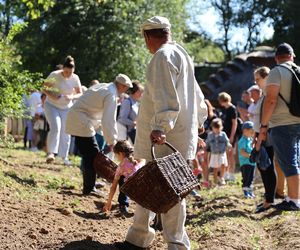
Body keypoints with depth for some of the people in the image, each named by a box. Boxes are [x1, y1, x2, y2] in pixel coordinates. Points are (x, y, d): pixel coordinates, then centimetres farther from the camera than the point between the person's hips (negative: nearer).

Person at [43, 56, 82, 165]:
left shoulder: (75, 78, -11)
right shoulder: (54, 75, -19)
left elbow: (80, 93, -4)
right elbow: (44, 88, -11)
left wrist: (72, 96, -25)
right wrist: (51, 95, -30)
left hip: (66, 107, 3)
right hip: (51, 105, -3)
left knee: (66, 132, 6)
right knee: (55, 127, -23)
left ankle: (64, 156, 18)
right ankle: (51, 153, -23)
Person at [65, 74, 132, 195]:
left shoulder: (101, 86, 15)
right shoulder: (111, 95, -15)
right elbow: (108, 121, -19)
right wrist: (112, 141, -11)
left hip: (75, 120, 10)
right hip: (82, 124, -10)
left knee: (88, 154, 18)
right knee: (92, 155, -4)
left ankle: (90, 183, 28)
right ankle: (88, 189, 0)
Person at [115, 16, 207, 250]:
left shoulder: (163, 56, -11)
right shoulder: (181, 53, 20)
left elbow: (166, 98, -24)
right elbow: (197, 97, 27)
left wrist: (161, 127, -31)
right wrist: (198, 121, 35)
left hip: (167, 138, -11)